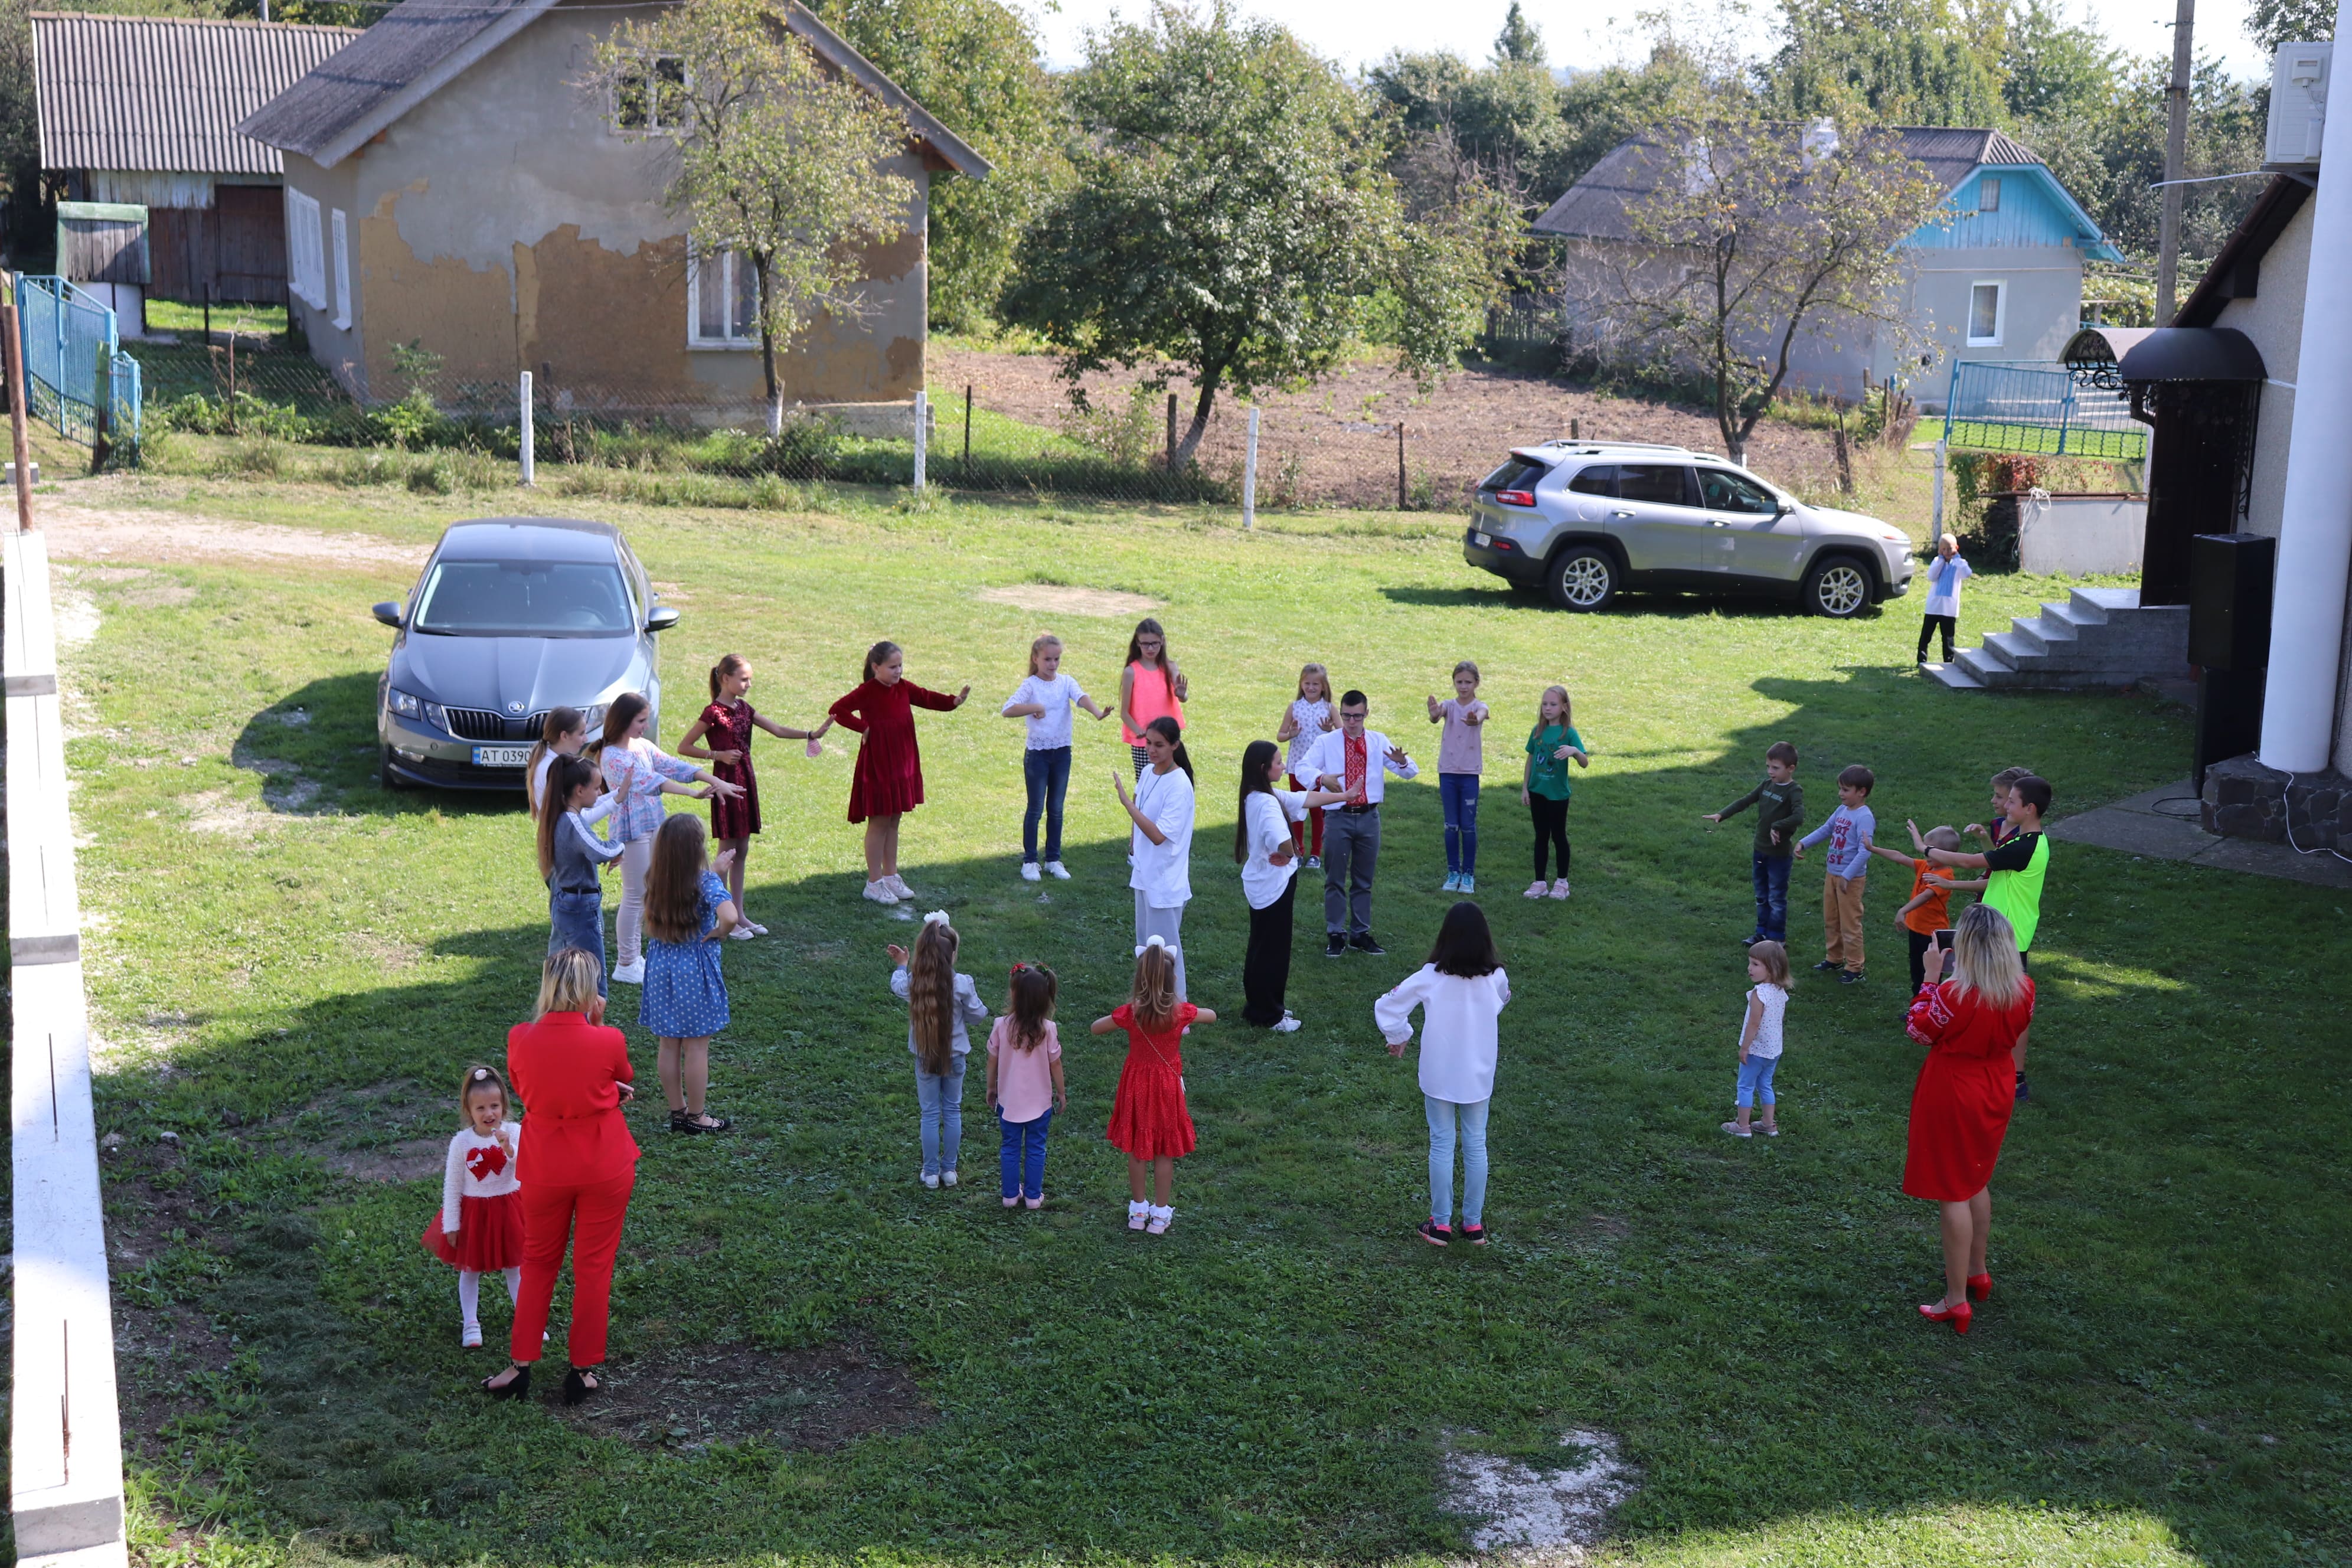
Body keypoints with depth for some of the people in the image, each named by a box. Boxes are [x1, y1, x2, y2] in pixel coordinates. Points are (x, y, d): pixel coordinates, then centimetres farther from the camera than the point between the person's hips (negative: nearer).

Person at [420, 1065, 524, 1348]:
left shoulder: (514, 1133, -13)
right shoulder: (461, 1142, -13)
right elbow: (452, 1186, -6)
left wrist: (510, 1149, -43)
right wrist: (451, 1225, -5)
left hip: (506, 1210, 0)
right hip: (473, 1213, 0)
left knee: (515, 1267, 15)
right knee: (470, 1269, 14)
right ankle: (470, 1324, 30)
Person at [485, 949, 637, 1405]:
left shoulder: (521, 1039, -14)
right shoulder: (609, 1042, -19)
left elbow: (523, 1088, 4)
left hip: (545, 1170, 2)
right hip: (606, 1170, -1)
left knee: (538, 1264, 20)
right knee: (594, 1268, 12)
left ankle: (520, 1366, 23)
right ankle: (583, 1371, 20)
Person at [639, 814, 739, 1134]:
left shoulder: (655, 881, -1)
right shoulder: (706, 882, -19)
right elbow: (729, 916, -35)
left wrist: (714, 871, 18)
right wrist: (718, 933, -15)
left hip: (661, 966, 6)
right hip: (695, 969, -6)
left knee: (668, 1046, 14)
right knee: (696, 1048, 6)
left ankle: (677, 1112, 24)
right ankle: (695, 1116, 16)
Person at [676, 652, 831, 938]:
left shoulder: (744, 708, 10)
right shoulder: (714, 713, -13)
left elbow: (778, 730, 9)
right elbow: (684, 747, -11)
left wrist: (811, 735, -1)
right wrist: (718, 755, -17)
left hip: (746, 781, 8)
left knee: (742, 851, 11)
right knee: (727, 851, -3)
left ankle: (739, 914, 18)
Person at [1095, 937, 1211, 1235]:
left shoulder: (1130, 1012, -18)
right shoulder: (1180, 1012, -18)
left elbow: (1096, 1028, -1)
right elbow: (1212, 1017, 3)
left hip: (1136, 1084, 0)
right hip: (1168, 1085, 0)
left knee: (1136, 1149, 15)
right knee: (1165, 1152, 12)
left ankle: (1138, 1211, 26)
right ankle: (1160, 1213, 21)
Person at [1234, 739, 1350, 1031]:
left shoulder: (1266, 796, 5)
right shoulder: (1266, 803, -25)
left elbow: (1308, 798, 13)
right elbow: (1285, 845, -39)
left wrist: (1346, 796, 16)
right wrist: (1287, 854, -17)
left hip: (1262, 885, 10)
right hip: (1273, 886, -10)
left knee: (1262, 948, 19)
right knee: (1274, 951, 2)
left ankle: (1259, 1007, 30)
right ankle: (1269, 1015, 13)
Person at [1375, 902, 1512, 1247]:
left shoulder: (1429, 978, -16)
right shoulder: (1496, 978, -10)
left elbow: (1386, 1008, -12)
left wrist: (1399, 1037, 4)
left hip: (1439, 1076, -1)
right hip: (1479, 1076, 2)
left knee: (1442, 1144, 9)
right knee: (1476, 1145, 13)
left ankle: (1441, 1223, 15)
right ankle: (1474, 1224, 21)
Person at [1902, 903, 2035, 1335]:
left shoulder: (1955, 993, -29)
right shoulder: (2024, 988, -10)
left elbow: (1918, 1031, -12)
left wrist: (1931, 976, -9)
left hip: (1952, 1097, -7)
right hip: (1995, 1094, 7)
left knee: (1954, 1194, 3)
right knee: (1976, 1183, 26)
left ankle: (1957, 1301, 10)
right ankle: (1977, 1272, 42)